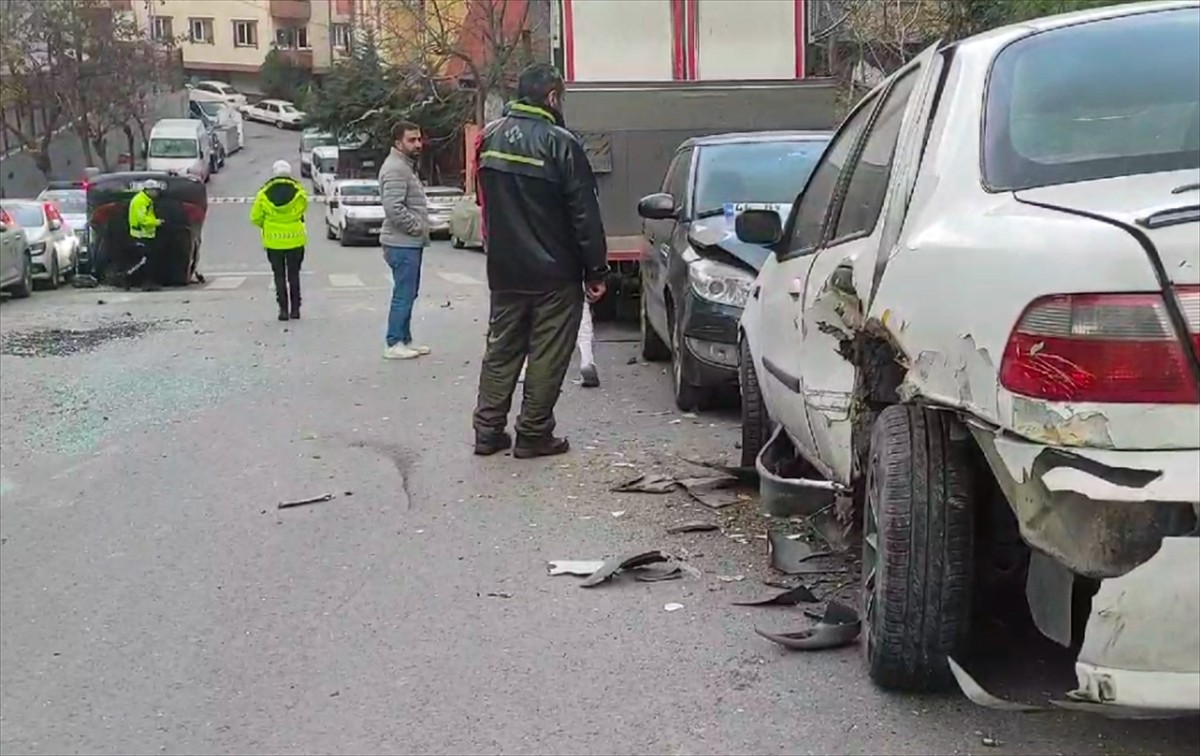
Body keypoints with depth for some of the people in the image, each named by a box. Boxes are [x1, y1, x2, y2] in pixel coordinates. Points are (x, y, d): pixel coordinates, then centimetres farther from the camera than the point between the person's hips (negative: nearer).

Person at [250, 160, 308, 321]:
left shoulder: (264, 194, -5)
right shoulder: (298, 192, -7)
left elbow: (255, 218, -1)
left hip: (273, 241, 0)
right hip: (295, 240, 0)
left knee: (279, 276, 8)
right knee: (294, 275, 11)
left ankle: (283, 309, 4)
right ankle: (295, 309, 11)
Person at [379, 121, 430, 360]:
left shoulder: (406, 166, 18)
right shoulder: (395, 169, -16)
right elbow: (394, 208, -25)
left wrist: (421, 226, 15)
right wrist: (417, 227, -17)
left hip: (410, 243, 11)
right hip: (403, 244, -11)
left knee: (408, 294, 15)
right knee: (403, 295, -6)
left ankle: (405, 340, 22)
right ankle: (394, 344, -1)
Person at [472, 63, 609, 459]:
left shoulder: (490, 136, 5)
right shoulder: (559, 143, -15)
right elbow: (585, 213, -14)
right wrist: (596, 269, -8)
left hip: (504, 270, 6)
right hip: (554, 273, -6)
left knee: (501, 348, 14)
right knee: (547, 355, 3)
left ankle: (488, 430, 16)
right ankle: (533, 435, 7)